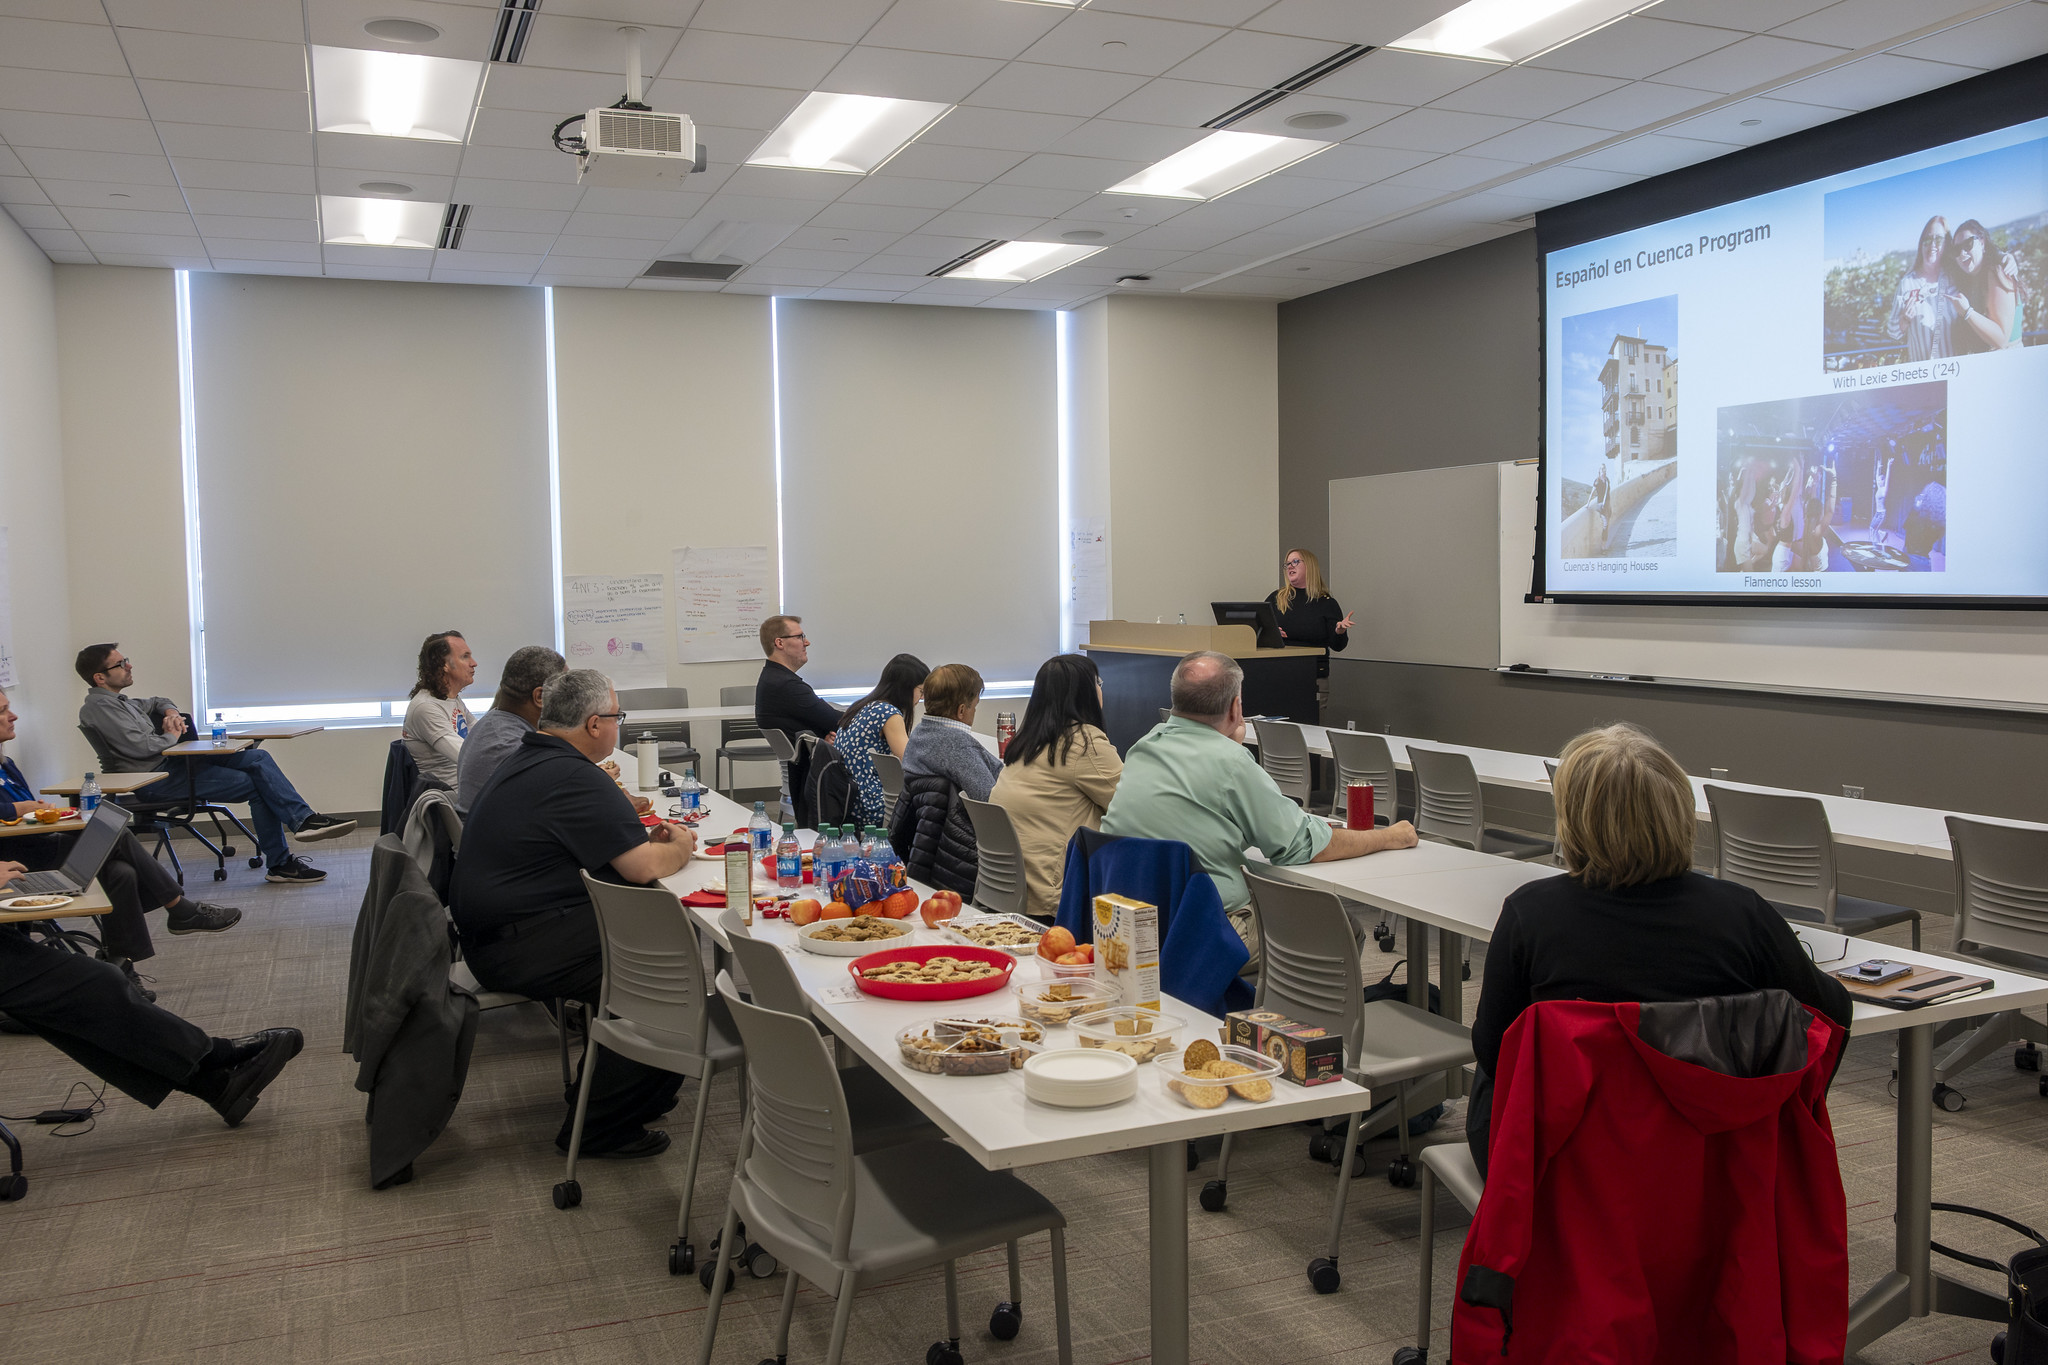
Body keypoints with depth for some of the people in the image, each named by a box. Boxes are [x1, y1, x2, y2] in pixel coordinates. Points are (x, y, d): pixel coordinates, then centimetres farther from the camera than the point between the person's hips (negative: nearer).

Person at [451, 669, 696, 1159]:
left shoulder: (525, 760, 16)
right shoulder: (577, 778, -18)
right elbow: (645, 868, -19)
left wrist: (646, 839, 12)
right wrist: (680, 847, 2)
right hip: (524, 948, -11)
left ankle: (592, 1093, 17)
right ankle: (600, 1126, -5)